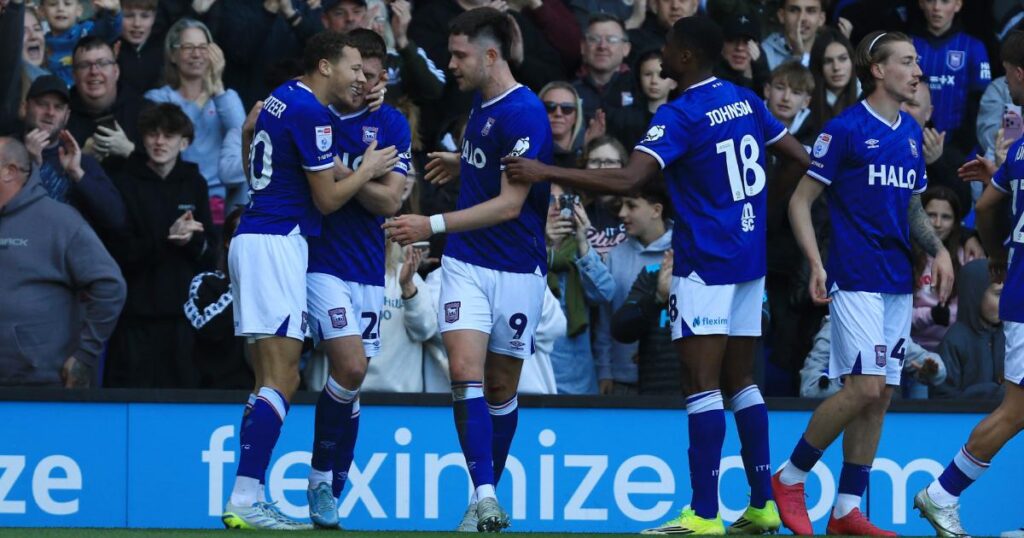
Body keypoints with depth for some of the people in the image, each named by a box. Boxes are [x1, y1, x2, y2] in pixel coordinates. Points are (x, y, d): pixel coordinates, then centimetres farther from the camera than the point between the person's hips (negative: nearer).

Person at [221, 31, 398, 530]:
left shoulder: (279, 99, 15)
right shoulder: (310, 113, -12)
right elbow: (328, 199, -9)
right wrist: (368, 168, 6)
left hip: (253, 240, 10)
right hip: (277, 242, -10)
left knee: (276, 381, 9)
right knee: (280, 381, -14)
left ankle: (247, 503, 5)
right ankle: (243, 501, -22)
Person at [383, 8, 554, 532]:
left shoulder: (524, 113, -17)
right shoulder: (480, 102, 8)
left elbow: (510, 204, -21)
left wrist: (433, 225, -23)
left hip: (516, 267, -5)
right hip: (466, 261, 5)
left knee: (501, 388, 6)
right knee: (465, 372, -13)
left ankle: (487, 493, 22)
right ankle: (484, 499, -20)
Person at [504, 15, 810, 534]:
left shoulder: (680, 114, -14)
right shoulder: (746, 101, 9)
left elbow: (626, 180, -25)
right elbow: (798, 158, 17)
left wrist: (545, 172, -23)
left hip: (705, 259, -8)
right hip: (749, 258, 8)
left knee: (702, 382, -10)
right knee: (740, 381, 14)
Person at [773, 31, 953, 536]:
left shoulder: (912, 132, 13)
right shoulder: (845, 129, -7)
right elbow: (801, 200, -6)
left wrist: (938, 249, 6)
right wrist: (816, 263, -17)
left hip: (898, 282, 7)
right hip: (856, 279, -7)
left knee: (880, 396, 4)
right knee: (864, 387, -15)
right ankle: (790, 478, 1)